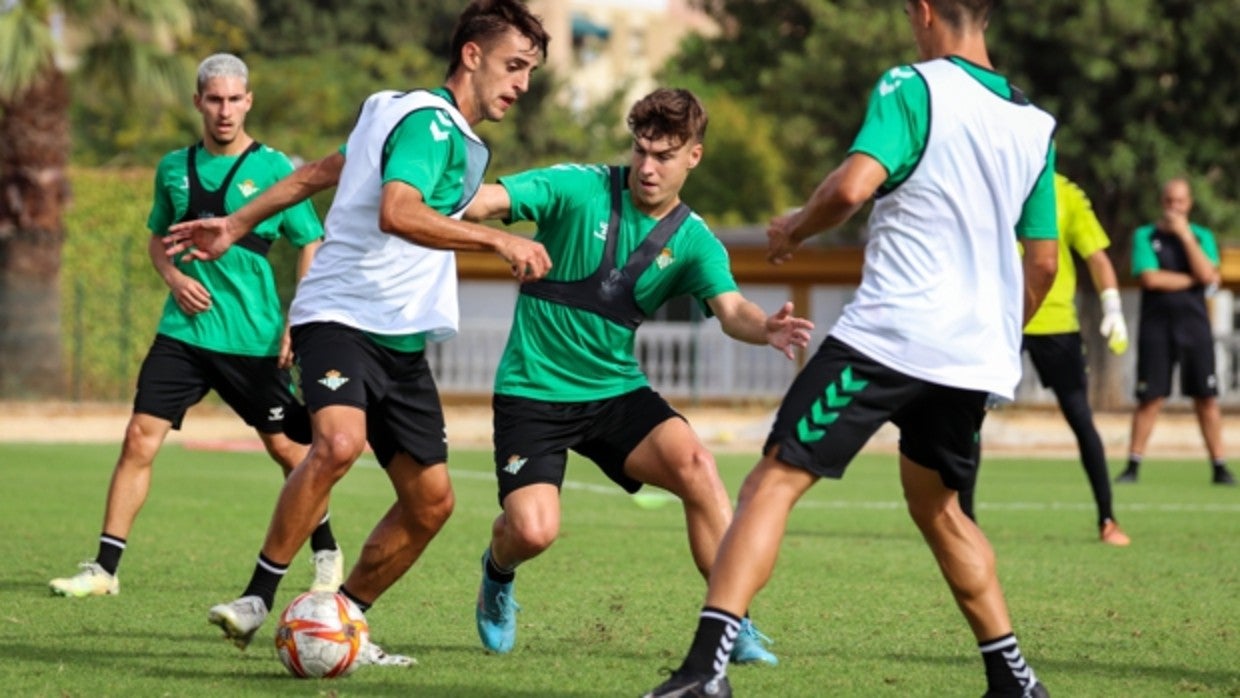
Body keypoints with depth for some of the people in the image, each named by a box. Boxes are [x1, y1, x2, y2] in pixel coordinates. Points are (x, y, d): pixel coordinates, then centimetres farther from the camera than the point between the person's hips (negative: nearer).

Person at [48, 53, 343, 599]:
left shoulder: (274, 169, -4)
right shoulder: (175, 168, 8)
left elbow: (312, 246, 1)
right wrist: (173, 276, 0)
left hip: (254, 340, -3)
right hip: (184, 330, 3)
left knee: (285, 448, 6)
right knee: (140, 437, -7)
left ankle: (326, 555, 27)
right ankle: (104, 569, -4)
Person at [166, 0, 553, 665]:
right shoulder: (431, 123, -13)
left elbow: (319, 171, 23)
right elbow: (397, 213, -31)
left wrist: (239, 223, 27)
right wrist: (498, 240, -35)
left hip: (401, 338, 10)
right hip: (340, 316, -10)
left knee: (430, 501, 4)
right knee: (338, 441, -34)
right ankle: (257, 598, -24)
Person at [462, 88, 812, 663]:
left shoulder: (694, 242, -2)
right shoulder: (580, 190, -10)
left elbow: (731, 310, -18)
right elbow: (483, 201, -18)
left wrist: (765, 327, -42)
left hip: (616, 391, 2)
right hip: (532, 392, -2)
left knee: (694, 464, -25)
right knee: (533, 531, -18)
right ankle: (498, 571, 22)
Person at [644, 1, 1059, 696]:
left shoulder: (913, 87, -5)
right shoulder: (1035, 124, 13)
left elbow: (852, 186, -19)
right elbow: (1044, 261, 17)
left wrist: (795, 229, 1)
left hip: (887, 336, -6)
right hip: (976, 355, 6)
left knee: (773, 483, -5)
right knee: (938, 507, 26)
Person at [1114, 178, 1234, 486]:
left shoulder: (1202, 236, 10)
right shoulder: (1145, 236, 4)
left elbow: (1207, 274, -8)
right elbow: (1150, 278, -10)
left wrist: (1185, 235, -10)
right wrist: (1193, 279, -5)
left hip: (1194, 324, 2)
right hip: (1156, 325, -1)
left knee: (1207, 397, -1)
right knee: (1150, 398, -3)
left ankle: (1219, 467, 1)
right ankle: (1133, 466, 2)